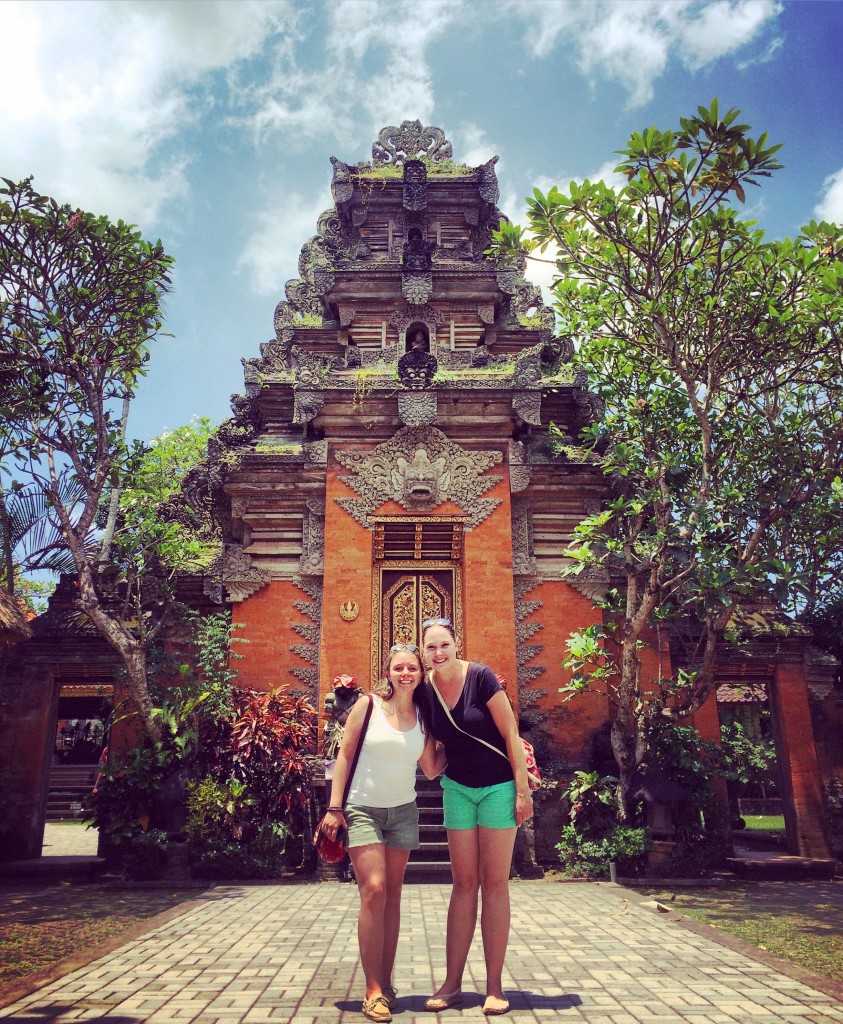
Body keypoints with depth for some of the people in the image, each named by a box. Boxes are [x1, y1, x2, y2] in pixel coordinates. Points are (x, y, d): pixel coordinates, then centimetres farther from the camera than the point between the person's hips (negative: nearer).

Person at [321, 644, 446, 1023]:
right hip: (362, 809, -3)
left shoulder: (423, 717, 1)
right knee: (373, 891, -12)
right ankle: (373, 991, -3)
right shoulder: (367, 706, -8)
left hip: (403, 812, 4)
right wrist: (334, 807, -9)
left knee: (393, 895, 7)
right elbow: (344, 756, -6)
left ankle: (386, 983, 19)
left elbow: (431, 769, 2)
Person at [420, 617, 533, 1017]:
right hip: (458, 788, 4)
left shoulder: (480, 677, -18)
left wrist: (523, 789, -14)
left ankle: (494, 986, 13)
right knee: (464, 883, 8)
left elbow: (510, 733, -14)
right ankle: (452, 984, 16)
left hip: (498, 786, -3)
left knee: (494, 883, 3)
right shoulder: (424, 689, -5)